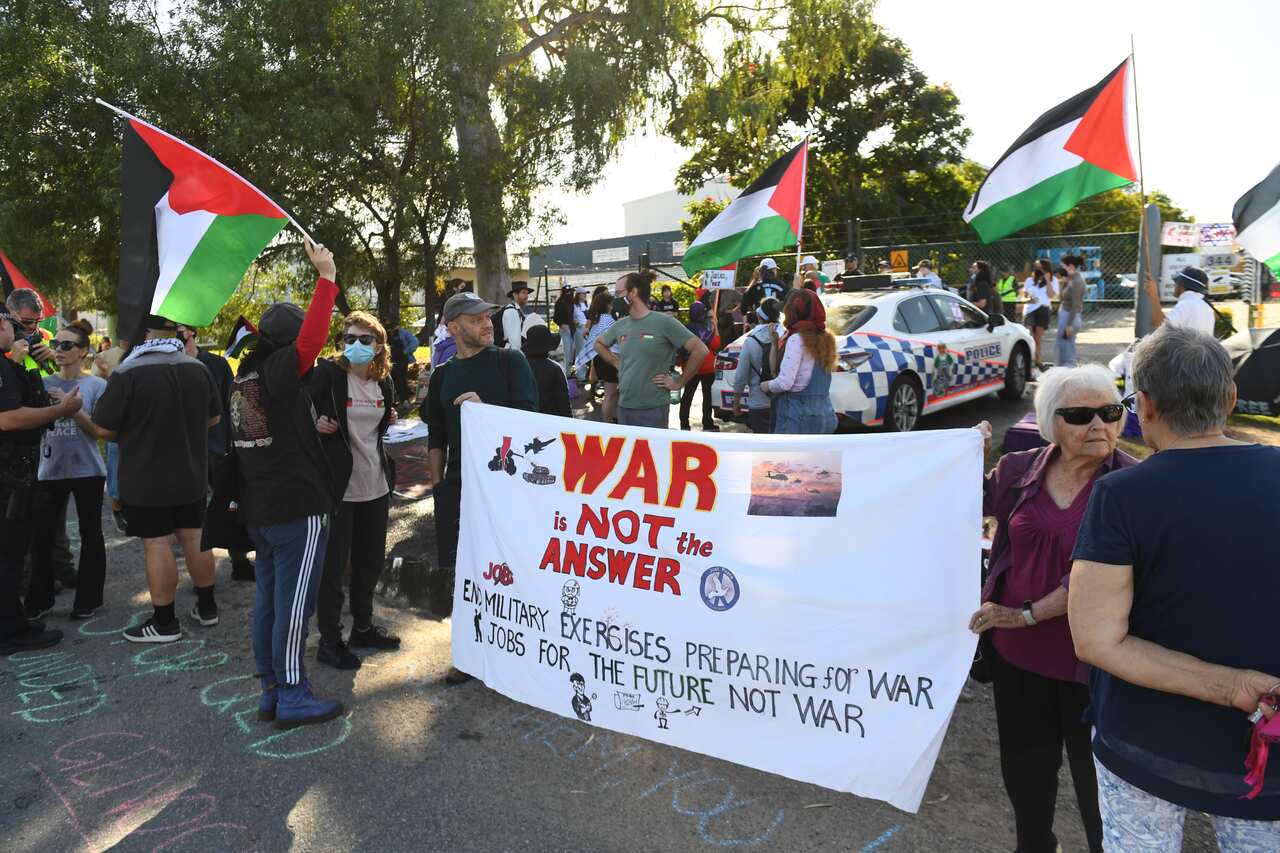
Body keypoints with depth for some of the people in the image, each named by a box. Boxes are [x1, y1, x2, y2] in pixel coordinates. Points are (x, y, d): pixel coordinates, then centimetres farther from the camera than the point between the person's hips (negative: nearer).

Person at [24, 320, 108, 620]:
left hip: (87, 470, -3)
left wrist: (73, 406, -19)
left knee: (90, 534, 6)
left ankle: (88, 599, 17)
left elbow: (98, 431, -7)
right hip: (50, 469, 3)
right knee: (41, 536, 4)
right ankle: (39, 599, 19)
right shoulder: (44, 384, 6)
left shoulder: (97, 386, -3)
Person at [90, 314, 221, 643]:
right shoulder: (198, 369, 0)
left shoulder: (127, 373, -17)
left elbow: (104, 430, -12)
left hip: (146, 480, -5)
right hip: (192, 475, 5)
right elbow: (214, 419, 11)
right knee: (194, 538, 14)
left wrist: (133, 430, 8)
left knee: (157, 545, 1)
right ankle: (207, 607, 25)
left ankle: (165, 623, 9)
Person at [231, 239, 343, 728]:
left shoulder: (244, 376, 10)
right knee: (293, 603, -2)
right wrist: (326, 277, -23)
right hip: (298, 508, -9)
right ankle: (293, 698, 5)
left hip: (259, 508, 9)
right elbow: (311, 337, -27)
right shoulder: (279, 373, -14)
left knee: (268, 597, 13)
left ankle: (271, 691, 23)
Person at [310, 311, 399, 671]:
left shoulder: (384, 382, 7)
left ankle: (363, 627, 34)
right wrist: (315, 423, -21)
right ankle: (329, 640, 17)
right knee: (332, 564, 3)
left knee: (371, 559, 17)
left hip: (375, 484, 6)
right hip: (338, 485, -6)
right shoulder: (326, 374, -11)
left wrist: (390, 418, 4)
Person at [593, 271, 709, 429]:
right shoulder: (620, 325, 8)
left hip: (653, 410, -5)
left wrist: (679, 382, -9)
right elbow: (599, 343, 27)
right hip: (623, 407, 6)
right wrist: (616, 363, 12)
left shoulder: (664, 323, -9)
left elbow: (700, 351, -11)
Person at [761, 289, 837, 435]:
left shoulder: (797, 339, -13)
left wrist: (766, 385, 0)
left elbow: (784, 382, -19)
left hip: (798, 413, -9)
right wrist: (776, 342, 10)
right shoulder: (823, 339, 12)